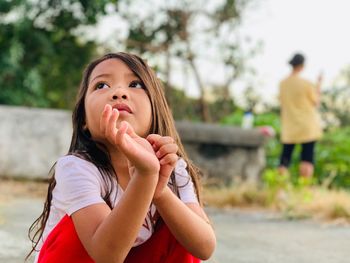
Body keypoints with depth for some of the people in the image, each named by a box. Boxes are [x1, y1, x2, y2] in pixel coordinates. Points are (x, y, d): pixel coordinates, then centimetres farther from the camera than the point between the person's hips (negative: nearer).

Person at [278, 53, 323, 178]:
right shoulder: (306, 84, -13)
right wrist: (318, 86, 9)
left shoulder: (283, 84, 1)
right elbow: (316, 102, -1)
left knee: (285, 159, 6)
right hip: (308, 128, -4)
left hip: (289, 127, 4)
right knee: (307, 159, -1)